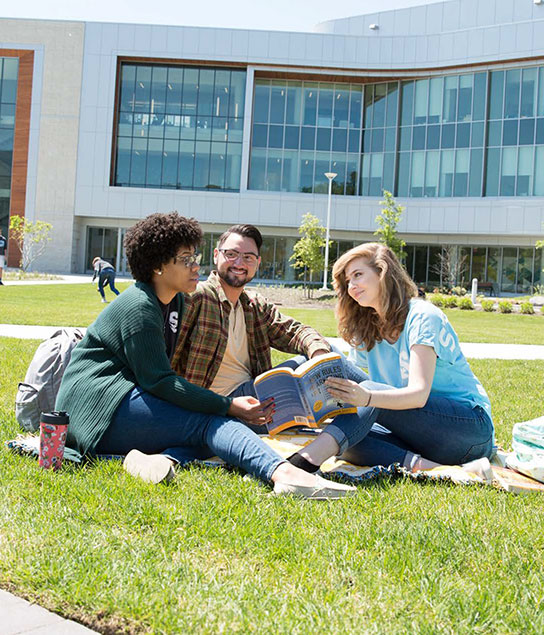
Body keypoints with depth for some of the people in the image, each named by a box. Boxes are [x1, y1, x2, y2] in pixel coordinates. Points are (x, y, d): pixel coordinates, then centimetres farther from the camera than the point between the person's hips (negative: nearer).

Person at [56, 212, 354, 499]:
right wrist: (229, 406, -20)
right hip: (97, 404, -10)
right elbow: (159, 381, -20)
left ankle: (158, 458, -39)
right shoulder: (139, 307, -15)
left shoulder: (175, 302, 15)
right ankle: (283, 473, -47)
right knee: (209, 422, -25)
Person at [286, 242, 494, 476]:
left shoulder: (422, 316, -12)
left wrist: (367, 397, -42)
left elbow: (419, 393, -25)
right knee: (347, 439, -22)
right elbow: (345, 389, 9)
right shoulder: (366, 333, 12)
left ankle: (311, 458, -48)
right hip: (423, 436, 6)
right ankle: (421, 466, -34)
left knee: (370, 388, -30)